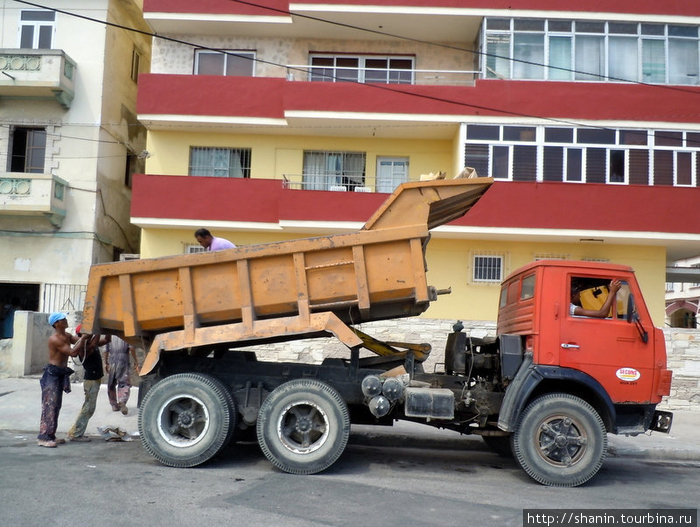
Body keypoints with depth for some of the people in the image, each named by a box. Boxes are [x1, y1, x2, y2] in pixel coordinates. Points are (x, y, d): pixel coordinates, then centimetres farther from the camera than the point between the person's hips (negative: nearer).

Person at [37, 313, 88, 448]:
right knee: (50, 406, -10)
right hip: (52, 374, -9)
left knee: (56, 406, 11)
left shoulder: (67, 336, 10)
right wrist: (84, 337, -21)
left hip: (61, 374, 9)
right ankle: (43, 437, -9)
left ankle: (50, 435, 17)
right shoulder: (54, 339, -18)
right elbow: (73, 352, -22)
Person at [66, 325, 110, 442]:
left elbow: (107, 339, 15)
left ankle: (77, 433, 21)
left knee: (89, 407, 15)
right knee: (88, 408, -6)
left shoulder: (91, 343, 10)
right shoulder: (84, 347, -19)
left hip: (96, 379, 10)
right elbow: (93, 345, -40)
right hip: (91, 380, -10)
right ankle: (75, 434, 0)